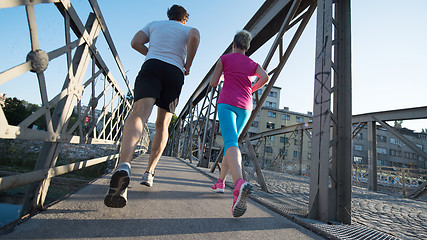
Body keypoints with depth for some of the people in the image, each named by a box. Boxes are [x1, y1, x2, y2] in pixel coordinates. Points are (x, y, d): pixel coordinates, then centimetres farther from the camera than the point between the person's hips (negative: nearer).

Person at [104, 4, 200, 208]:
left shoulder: (154, 24, 30)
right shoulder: (187, 30, 25)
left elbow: (135, 42, 14)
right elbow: (195, 36, -3)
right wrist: (188, 65, 4)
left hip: (152, 67, 0)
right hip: (175, 73, 1)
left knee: (139, 113, -23)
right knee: (162, 125, 9)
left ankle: (123, 166, -49)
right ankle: (149, 172, 3)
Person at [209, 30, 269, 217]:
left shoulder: (224, 58, 11)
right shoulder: (253, 64, 19)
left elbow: (213, 83, 7)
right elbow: (265, 77, -1)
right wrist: (251, 90, 16)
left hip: (227, 103, -4)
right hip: (245, 107, 4)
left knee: (231, 143, -22)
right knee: (231, 142, 17)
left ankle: (239, 183, -46)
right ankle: (220, 181, 21)